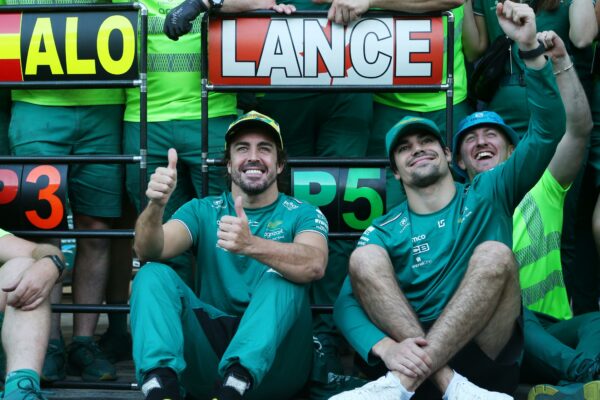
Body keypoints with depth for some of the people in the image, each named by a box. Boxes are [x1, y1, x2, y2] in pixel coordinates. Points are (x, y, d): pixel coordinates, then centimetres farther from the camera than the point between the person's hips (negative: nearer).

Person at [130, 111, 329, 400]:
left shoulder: (301, 214, 5)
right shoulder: (202, 211, 13)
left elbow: (314, 266, -19)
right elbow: (150, 251, -6)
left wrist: (251, 245, -38)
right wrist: (156, 205, -28)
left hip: (272, 358, -2)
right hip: (210, 341, 2)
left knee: (281, 277, -26)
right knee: (153, 275, -15)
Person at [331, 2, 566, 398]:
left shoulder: (489, 193, 11)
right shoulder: (385, 231, 9)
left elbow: (549, 130, -1)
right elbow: (346, 303, -4)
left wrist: (531, 48, -15)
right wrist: (385, 347, -27)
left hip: (488, 360, 0)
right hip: (416, 358, 1)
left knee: (495, 254, -25)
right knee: (364, 258, -19)